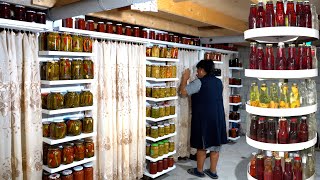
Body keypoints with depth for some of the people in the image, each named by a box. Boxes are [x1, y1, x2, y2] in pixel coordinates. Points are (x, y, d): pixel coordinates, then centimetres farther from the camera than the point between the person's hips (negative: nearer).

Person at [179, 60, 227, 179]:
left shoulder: (199, 83, -13)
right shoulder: (219, 82, 9)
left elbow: (183, 92, -14)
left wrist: (185, 78, 0)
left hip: (203, 119, -6)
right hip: (218, 118, 7)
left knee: (202, 146, 7)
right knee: (215, 145, 12)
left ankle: (199, 170, 20)